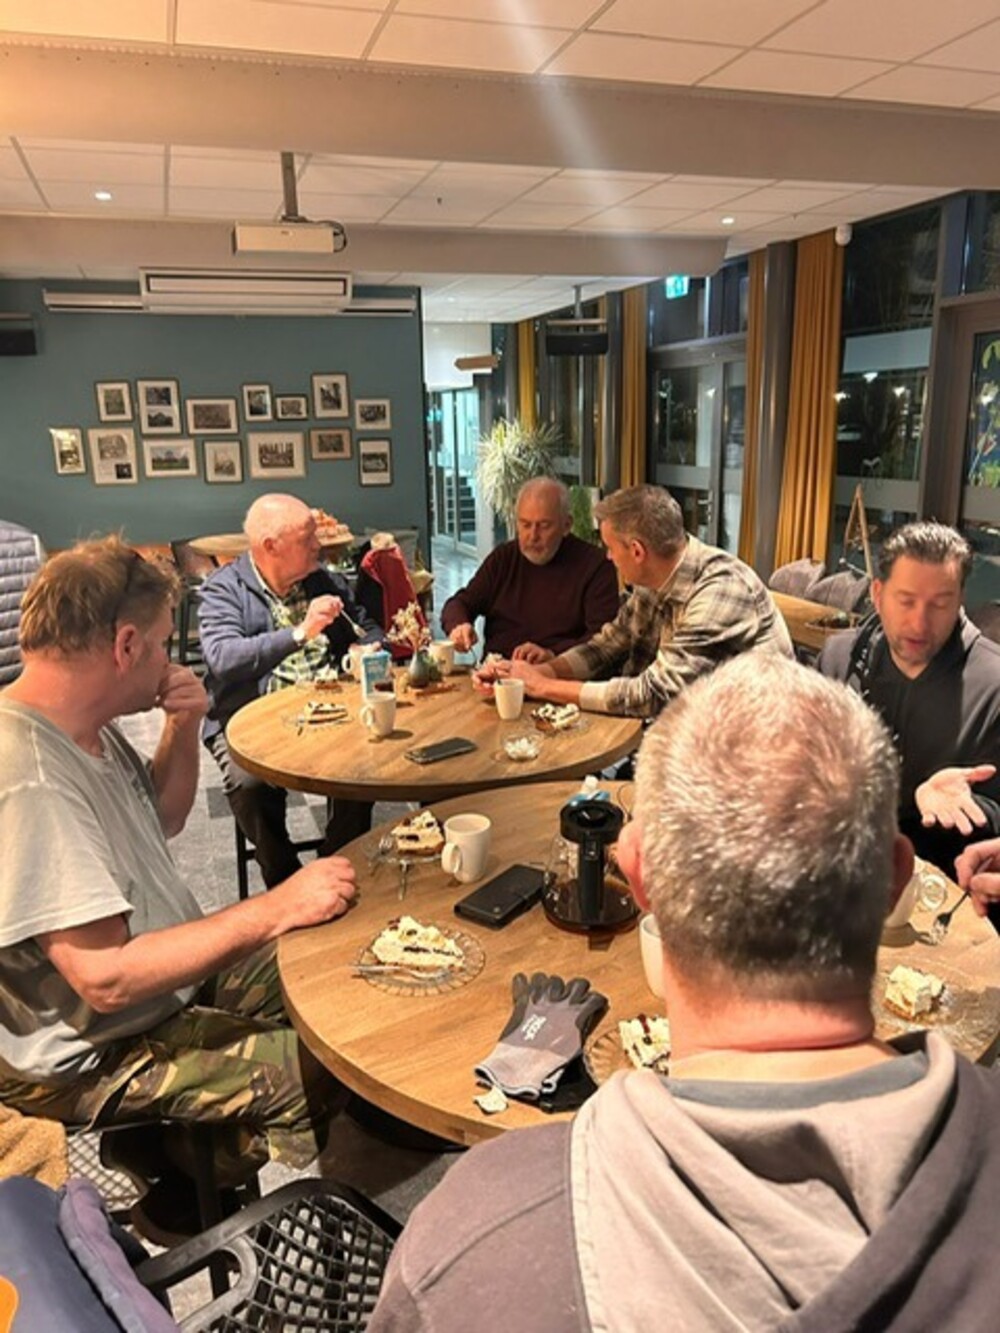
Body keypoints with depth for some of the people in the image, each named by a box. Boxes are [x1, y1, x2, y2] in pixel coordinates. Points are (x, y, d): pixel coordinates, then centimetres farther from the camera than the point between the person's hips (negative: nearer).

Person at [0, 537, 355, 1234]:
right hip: (92, 1055, -9)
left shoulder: (87, 729, -2)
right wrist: (279, 907, -30)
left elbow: (160, 822, 13)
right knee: (334, 1065, -16)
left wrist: (184, 731, -6)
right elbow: (107, 979, -32)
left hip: (168, 968, 9)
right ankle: (203, 1177, 12)